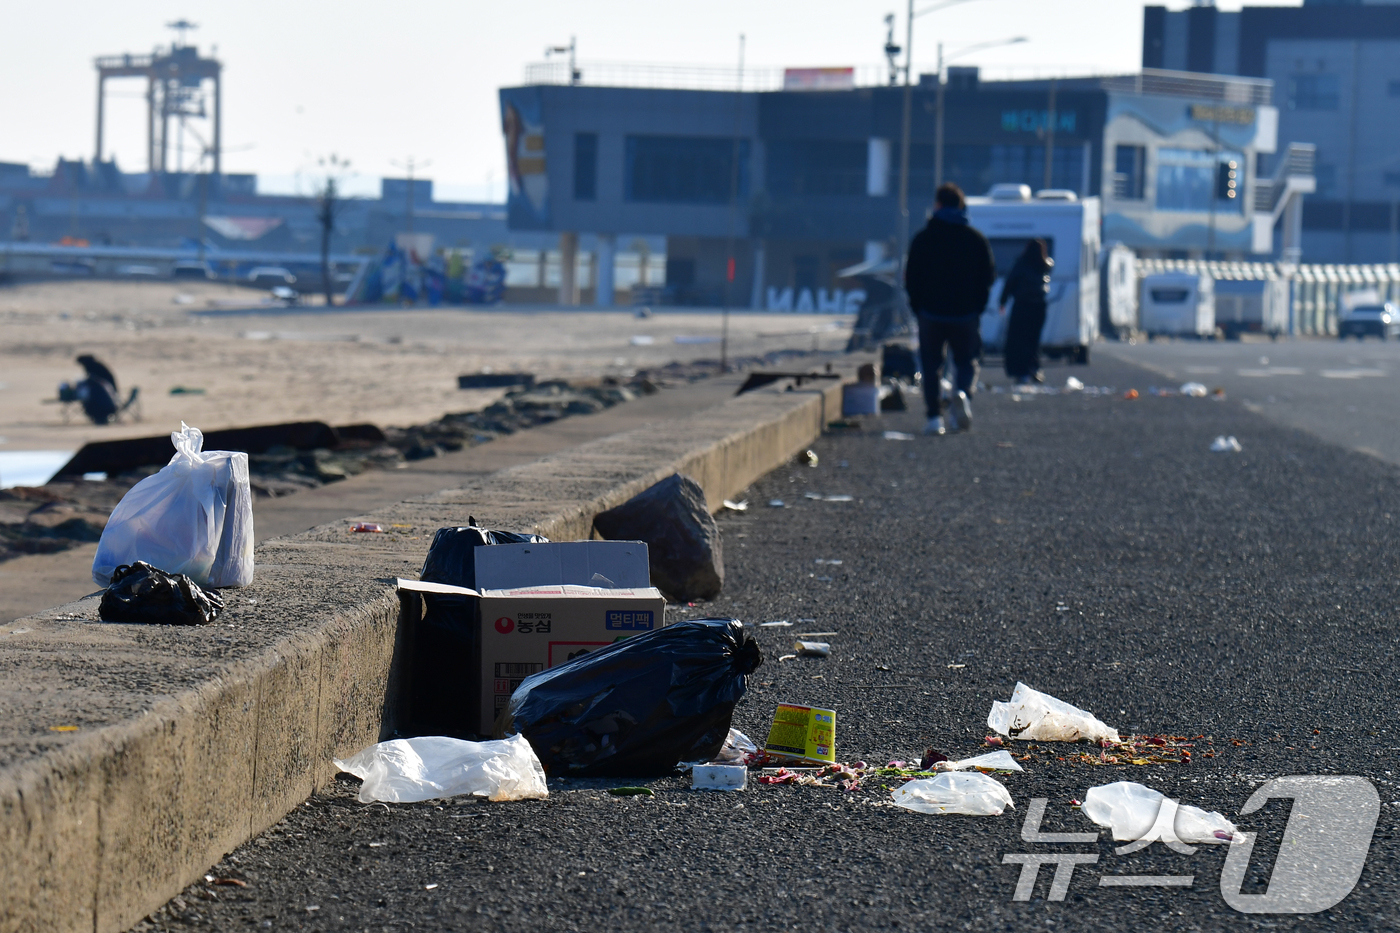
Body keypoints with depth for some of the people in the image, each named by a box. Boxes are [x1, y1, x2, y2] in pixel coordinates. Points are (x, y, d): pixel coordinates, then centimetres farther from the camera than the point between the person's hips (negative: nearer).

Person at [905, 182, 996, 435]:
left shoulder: (923, 239, -1)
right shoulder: (977, 240, 2)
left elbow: (911, 278, 0)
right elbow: (989, 276, 3)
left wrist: (918, 307, 11)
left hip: (931, 312, -1)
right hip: (967, 314, 1)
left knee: (932, 364, 6)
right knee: (966, 361, 13)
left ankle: (934, 417, -4)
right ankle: (964, 393, -18)